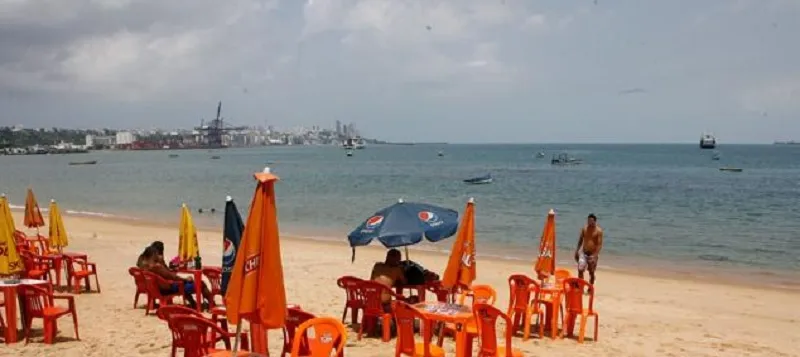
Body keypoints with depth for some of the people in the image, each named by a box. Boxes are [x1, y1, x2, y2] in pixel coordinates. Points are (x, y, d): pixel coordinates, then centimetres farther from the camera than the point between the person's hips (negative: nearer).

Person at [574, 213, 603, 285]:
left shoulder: (598, 230, -9)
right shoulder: (584, 228, 2)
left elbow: (599, 244, -13)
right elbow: (580, 240, 12)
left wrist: (595, 255, -22)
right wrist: (577, 251, 11)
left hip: (592, 254, -2)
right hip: (583, 253, 2)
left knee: (591, 272, 9)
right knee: (580, 270, -11)